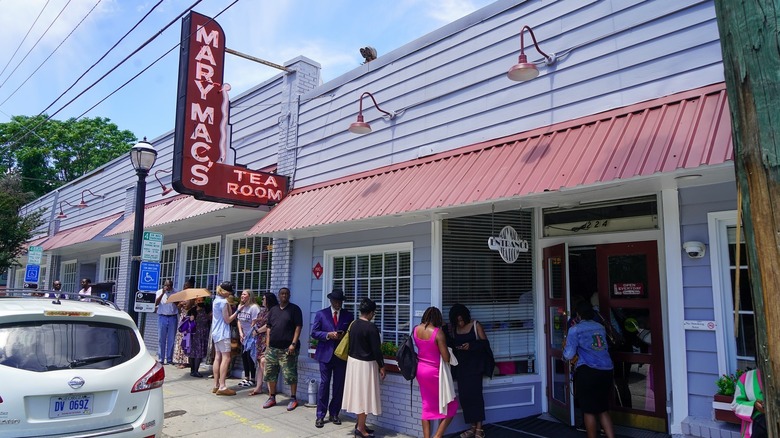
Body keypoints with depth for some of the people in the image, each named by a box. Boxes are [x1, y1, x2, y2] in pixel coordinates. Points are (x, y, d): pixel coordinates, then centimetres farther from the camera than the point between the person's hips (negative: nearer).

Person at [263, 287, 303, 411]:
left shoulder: (294, 309, -1)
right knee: (270, 373, 8)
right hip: (272, 348, 5)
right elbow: (269, 328, 15)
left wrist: (293, 344, -15)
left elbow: (298, 327, -7)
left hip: (288, 348, -5)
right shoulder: (273, 310, 14)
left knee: (290, 374, -2)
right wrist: (267, 345, 7)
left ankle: (293, 398, 10)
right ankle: (272, 397, 22)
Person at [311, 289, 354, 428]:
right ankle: (320, 415, 8)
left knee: (339, 386, 7)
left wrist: (344, 336, -13)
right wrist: (328, 335, -16)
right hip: (326, 354, -2)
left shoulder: (349, 315, 7)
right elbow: (314, 333, -1)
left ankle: (334, 414, 20)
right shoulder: (321, 314, 3)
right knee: (324, 384, 0)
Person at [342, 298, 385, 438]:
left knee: (358, 393, 16)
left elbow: (351, 343, 10)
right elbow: (376, 349, -17)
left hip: (353, 361, 8)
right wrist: (381, 366, -8)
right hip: (365, 364, -8)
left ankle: (359, 424, 25)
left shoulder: (353, 324, 2)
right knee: (364, 395, 2)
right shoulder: (371, 328, -19)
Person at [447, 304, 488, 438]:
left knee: (475, 394, -9)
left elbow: (484, 343, -5)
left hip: (474, 365, -4)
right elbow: (451, 345, 11)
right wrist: (446, 333, -7)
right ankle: (473, 427, 11)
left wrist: (471, 345, -20)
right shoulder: (453, 329, 6)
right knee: (463, 396, 2)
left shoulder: (476, 325, -4)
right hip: (460, 367, 4)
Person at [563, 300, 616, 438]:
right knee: (603, 409, 17)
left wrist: (565, 346, 14)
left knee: (589, 410, 7)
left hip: (587, 371, -6)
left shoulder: (575, 330, -3)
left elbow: (569, 355, -6)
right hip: (606, 371, 6)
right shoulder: (600, 327, 15)